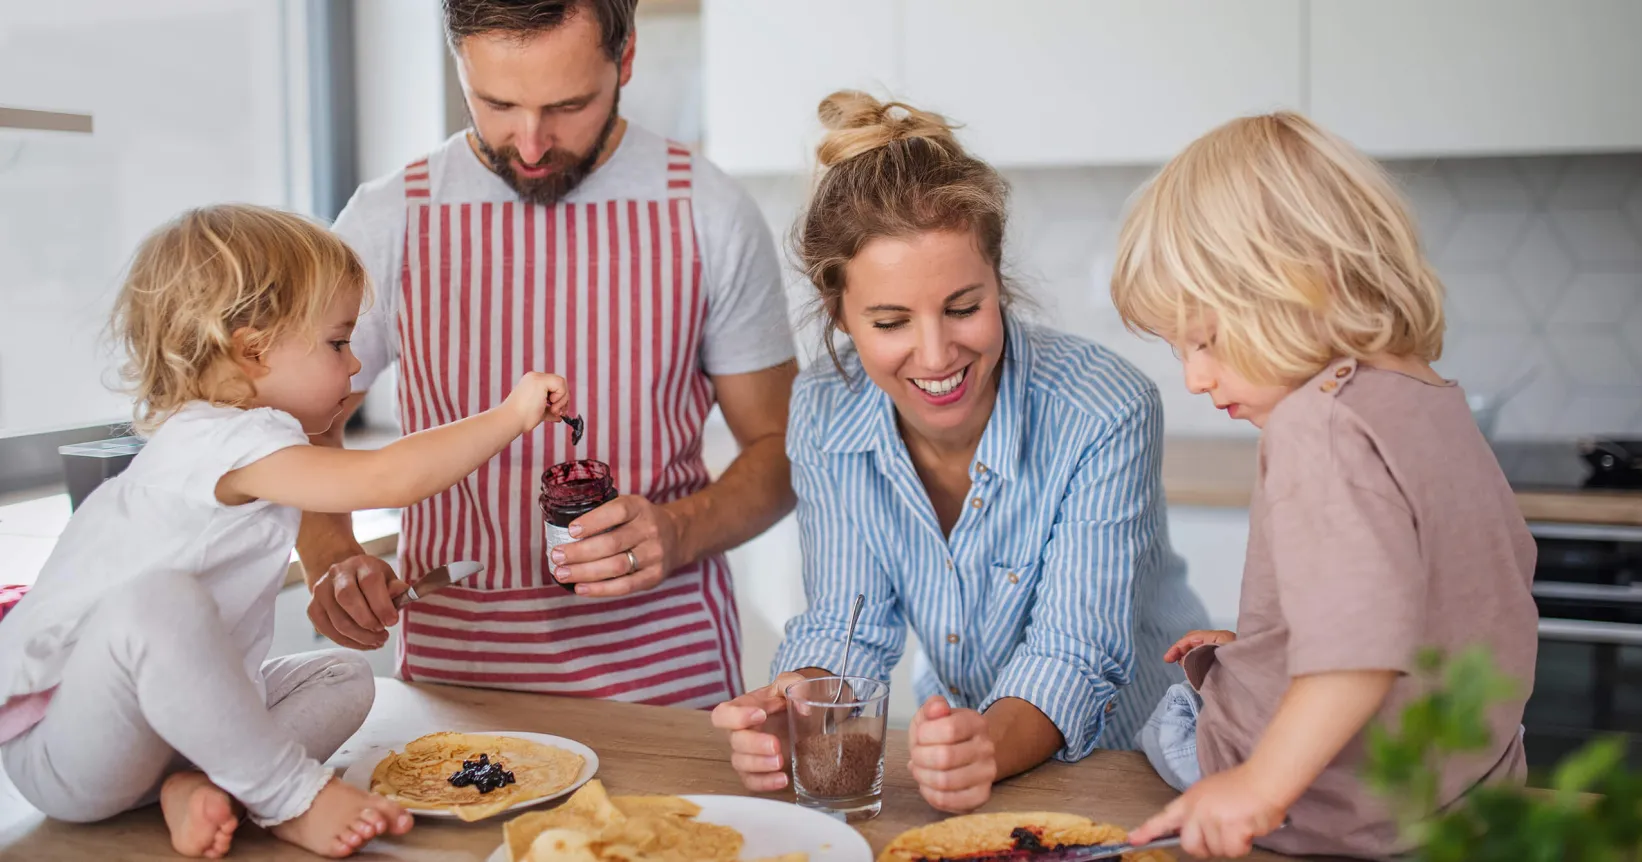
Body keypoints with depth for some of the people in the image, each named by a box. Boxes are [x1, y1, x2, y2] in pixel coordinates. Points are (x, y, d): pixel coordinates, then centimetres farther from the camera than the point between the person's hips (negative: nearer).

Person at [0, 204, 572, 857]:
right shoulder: (221, 441, -23)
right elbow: (388, 479, -34)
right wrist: (512, 415, -26)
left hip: (174, 712, 10)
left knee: (343, 677, 5)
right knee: (156, 600, -38)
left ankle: (205, 787, -17)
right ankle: (293, 798, -27)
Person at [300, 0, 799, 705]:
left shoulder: (710, 215, -2)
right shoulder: (387, 221, 0)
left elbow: (778, 444, 4)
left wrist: (680, 532, -15)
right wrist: (329, 558, -9)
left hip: (665, 662, -1)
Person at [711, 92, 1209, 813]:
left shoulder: (1106, 415, -20)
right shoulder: (823, 414, -9)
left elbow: (1072, 655, -20)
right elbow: (847, 623, -5)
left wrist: (990, 748, -39)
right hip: (959, 745, 3)